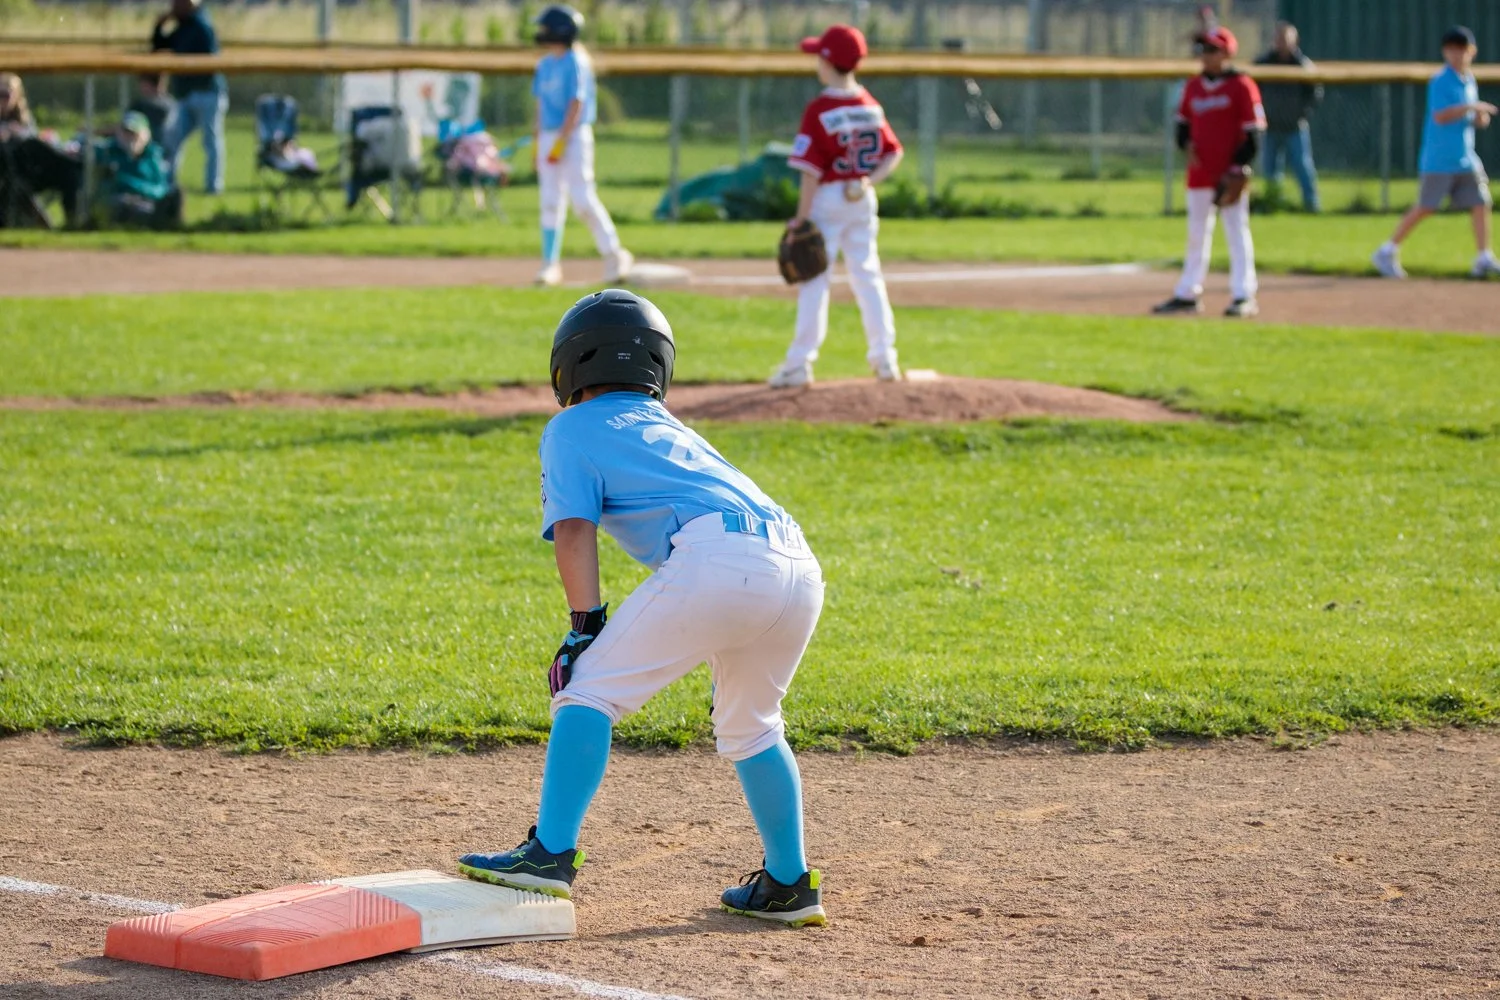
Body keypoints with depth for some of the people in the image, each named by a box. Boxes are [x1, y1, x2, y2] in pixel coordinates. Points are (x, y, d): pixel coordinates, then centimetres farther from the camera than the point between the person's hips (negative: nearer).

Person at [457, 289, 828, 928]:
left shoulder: (573, 427, 18)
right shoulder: (672, 427, 37)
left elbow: (574, 528, 5)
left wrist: (586, 627, 0)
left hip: (716, 558, -7)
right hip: (800, 567, 7)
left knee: (589, 691, 3)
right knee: (749, 727, 26)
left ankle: (550, 853, -6)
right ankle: (788, 884, 27)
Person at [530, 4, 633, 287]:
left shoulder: (576, 62, -9)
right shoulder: (544, 65, 14)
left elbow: (576, 104, -15)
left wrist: (561, 142, -19)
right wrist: (538, 143, 14)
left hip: (573, 136, -7)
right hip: (548, 137, 7)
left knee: (583, 200, -12)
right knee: (550, 202, 4)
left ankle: (615, 255, -2)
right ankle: (550, 264, 7)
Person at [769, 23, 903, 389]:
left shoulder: (819, 110, -16)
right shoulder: (871, 105, 3)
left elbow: (812, 170, -17)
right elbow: (893, 154, 6)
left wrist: (801, 217, -13)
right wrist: (868, 182, -4)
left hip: (827, 199, -5)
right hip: (863, 201, 5)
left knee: (814, 280, -2)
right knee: (868, 276, 14)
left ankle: (800, 362, -3)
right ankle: (885, 358, 14)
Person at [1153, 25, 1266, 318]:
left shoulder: (1241, 86, -7)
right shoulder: (1193, 87, 11)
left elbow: (1253, 132, -9)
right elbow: (1183, 122, 20)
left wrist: (1238, 168, -15)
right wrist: (1187, 145, -1)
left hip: (1230, 177, -6)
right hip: (1199, 174, 6)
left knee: (1237, 233, -3)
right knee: (1196, 234, 12)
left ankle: (1244, 296, -1)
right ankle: (1187, 294, 19)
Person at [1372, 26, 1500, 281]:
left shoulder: (1469, 81, 13)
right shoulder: (1440, 82, -11)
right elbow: (1440, 116, -22)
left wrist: (1479, 118, 1)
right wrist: (1469, 107, -28)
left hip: (1466, 157, 7)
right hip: (1439, 160, -7)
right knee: (1425, 207, -4)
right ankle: (1387, 252, 7)